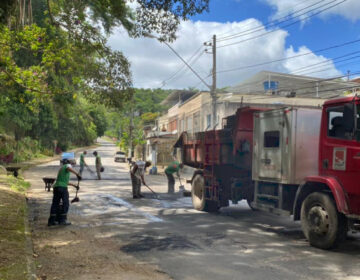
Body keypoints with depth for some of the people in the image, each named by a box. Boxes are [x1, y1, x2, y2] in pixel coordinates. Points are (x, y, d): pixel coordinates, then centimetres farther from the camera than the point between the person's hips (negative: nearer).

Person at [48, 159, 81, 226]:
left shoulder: (61, 168, 30)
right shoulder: (68, 165, 7)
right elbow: (69, 168, -21)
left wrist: (74, 185, 41)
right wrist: (77, 174, -27)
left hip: (56, 186, 8)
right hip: (62, 187, -8)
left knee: (55, 204, 9)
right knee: (65, 203, -1)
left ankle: (51, 221, 10)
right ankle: (62, 220, -2)